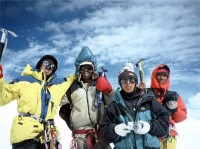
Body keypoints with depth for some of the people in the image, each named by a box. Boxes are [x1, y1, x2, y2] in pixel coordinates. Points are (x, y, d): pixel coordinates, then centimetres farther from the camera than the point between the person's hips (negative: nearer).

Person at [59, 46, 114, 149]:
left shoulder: (100, 84, 6)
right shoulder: (72, 86, 7)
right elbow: (63, 108, 15)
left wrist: (108, 91, -12)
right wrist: (69, 124, 10)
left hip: (101, 132, 0)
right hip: (79, 135, 1)